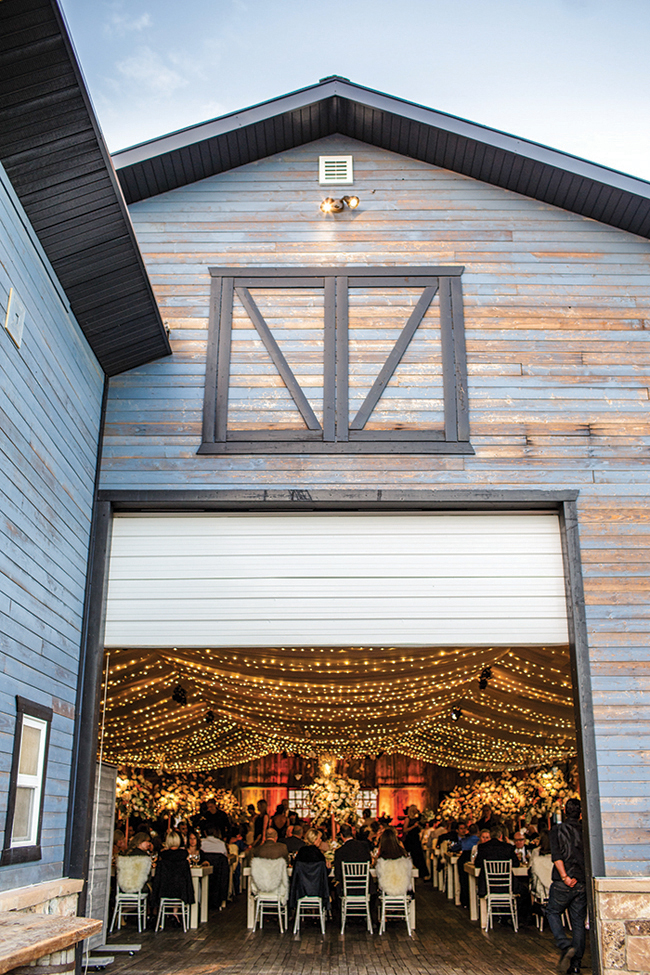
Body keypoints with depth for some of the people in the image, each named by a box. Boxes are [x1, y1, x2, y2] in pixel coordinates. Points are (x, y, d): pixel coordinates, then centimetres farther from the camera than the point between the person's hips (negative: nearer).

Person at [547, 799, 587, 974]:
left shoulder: (557, 830, -3)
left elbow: (556, 856, -15)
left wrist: (565, 877, -16)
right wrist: (580, 876, 4)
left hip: (563, 883, -3)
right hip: (582, 883, 3)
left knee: (553, 913, 14)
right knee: (578, 922, 11)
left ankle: (565, 946, -8)